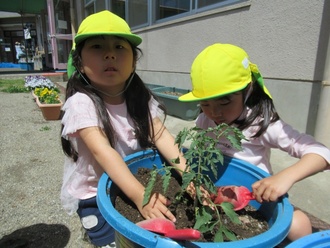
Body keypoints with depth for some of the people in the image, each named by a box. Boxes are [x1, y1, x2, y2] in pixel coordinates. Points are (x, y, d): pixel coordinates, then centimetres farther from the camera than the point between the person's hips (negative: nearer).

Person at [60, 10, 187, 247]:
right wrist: (140, 196, -45)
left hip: (133, 181, 4)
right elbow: (103, 152, -34)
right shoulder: (82, 103, -22)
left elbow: (161, 136, -17)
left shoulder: (141, 97, -7)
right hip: (93, 193, -3)